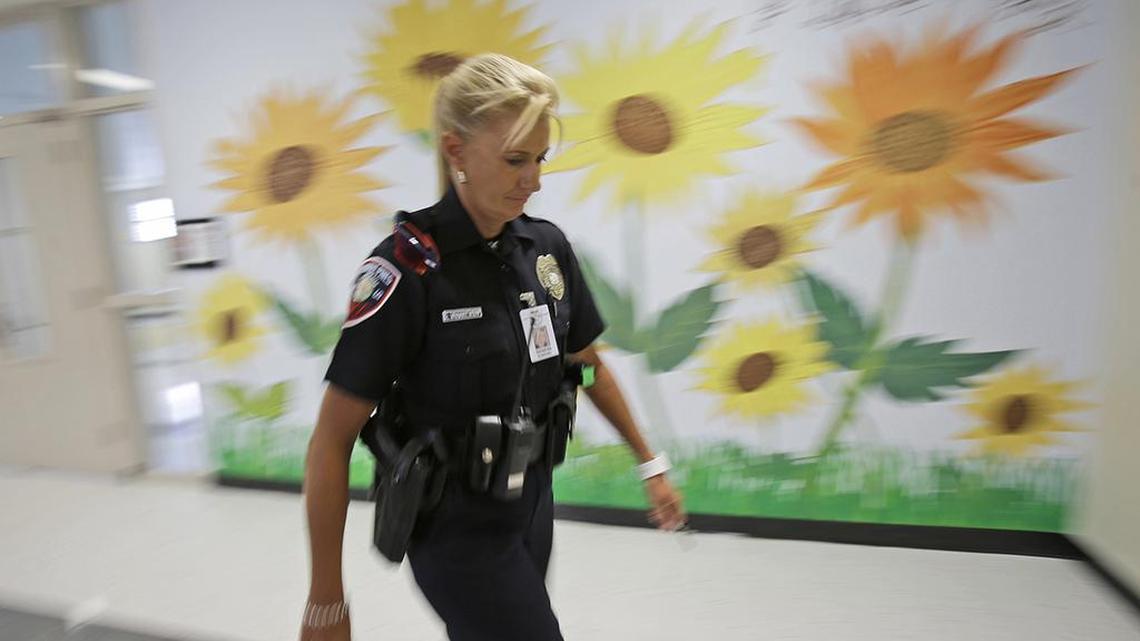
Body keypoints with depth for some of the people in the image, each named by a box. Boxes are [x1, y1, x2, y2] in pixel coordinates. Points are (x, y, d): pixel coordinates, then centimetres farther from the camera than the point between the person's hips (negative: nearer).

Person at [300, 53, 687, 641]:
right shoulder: (406, 267, -21)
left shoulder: (548, 246, -4)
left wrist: (649, 464, 14)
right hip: (456, 527, -5)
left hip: (533, 505, 6)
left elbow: (588, 364, 10)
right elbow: (331, 443, -16)